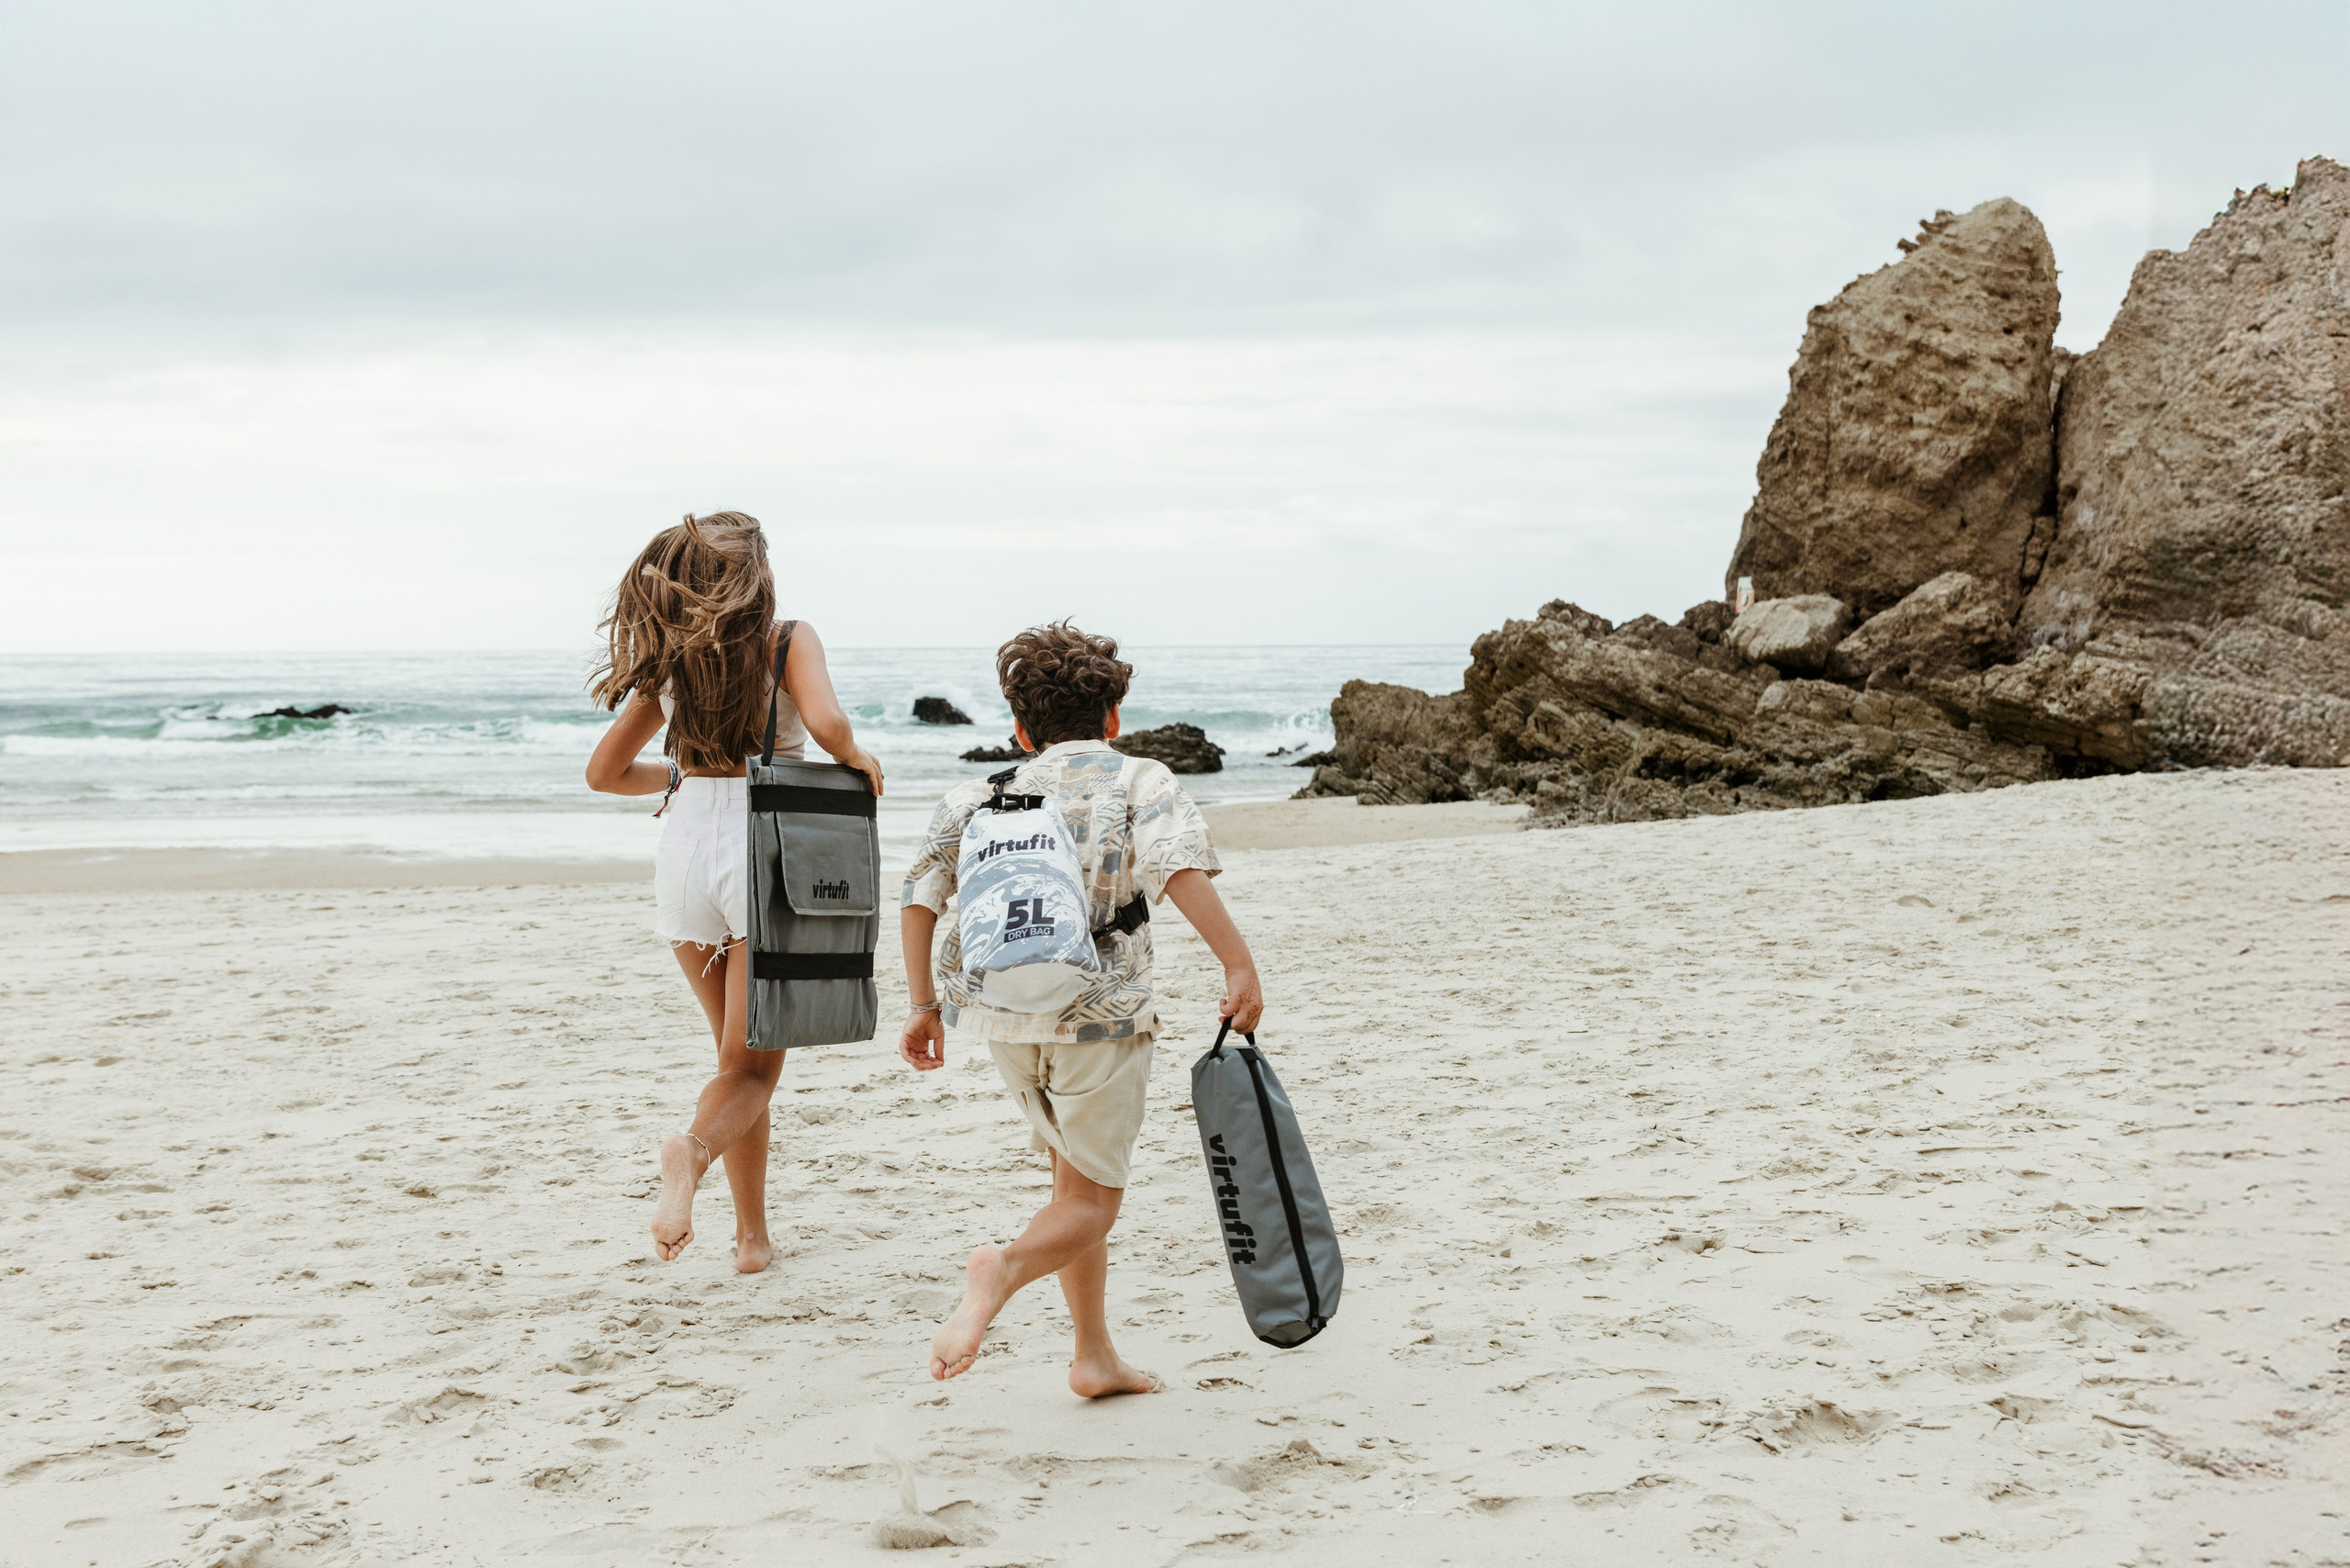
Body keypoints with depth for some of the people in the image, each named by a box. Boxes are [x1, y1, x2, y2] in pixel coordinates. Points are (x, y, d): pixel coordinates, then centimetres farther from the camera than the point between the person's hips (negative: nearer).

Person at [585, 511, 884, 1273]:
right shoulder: (788, 639, -3)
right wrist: (858, 759, 1)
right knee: (752, 1064, 1)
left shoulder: (670, 659, 11)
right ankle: (692, 1152, -30)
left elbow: (604, 772, 16)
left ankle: (753, 1234, 19)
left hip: (686, 845, 5)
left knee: (740, 1054, 18)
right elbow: (826, 724, -21)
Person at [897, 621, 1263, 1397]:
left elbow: (918, 896, 4)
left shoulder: (979, 795, 12)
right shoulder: (1140, 781, 2)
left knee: (1075, 1179, 21)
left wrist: (924, 1005, 12)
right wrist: (1239, 965, -19)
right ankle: (1001, 1271, -27)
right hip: (1102, 1013, -4)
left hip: (1005, 1016, 4)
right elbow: (1179, 866, -16)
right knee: (1092, 1201, 3)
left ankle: (1095, 1355, 20)